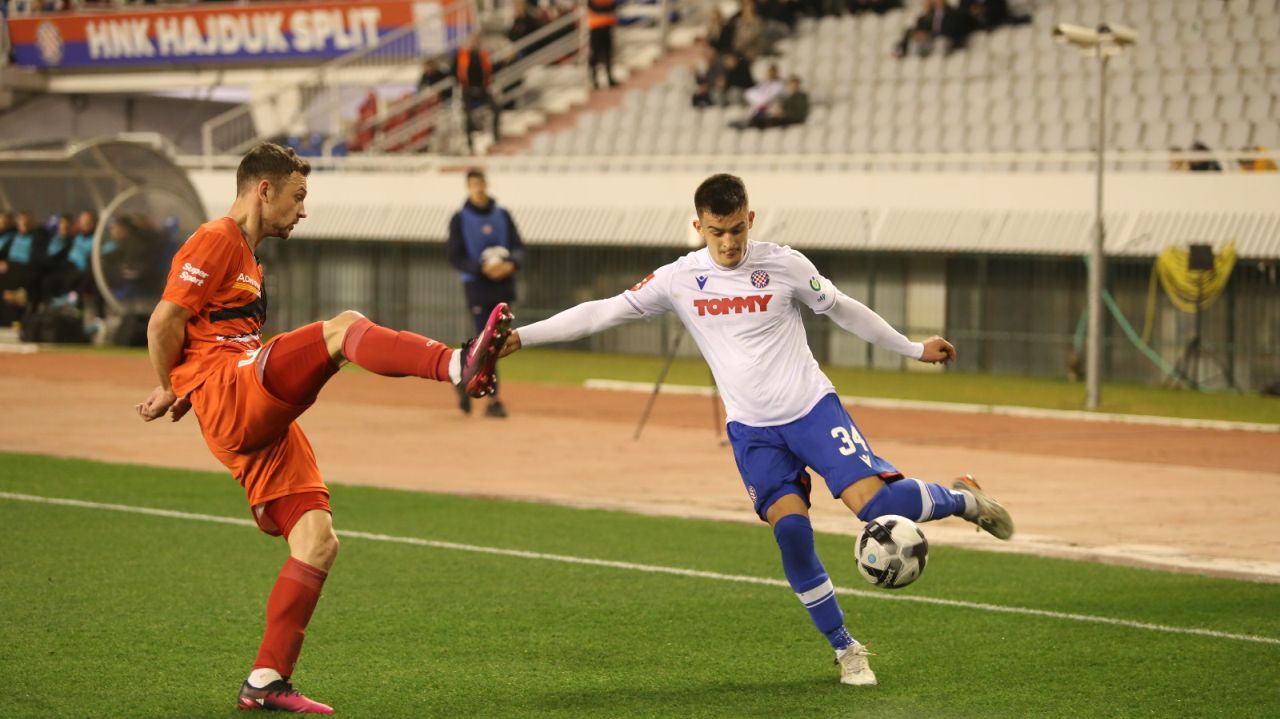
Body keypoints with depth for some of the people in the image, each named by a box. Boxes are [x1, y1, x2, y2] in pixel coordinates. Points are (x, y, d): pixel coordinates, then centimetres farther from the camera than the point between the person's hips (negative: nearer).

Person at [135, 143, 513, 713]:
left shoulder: (247, 257, 29)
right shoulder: (215, 241, -2)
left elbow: (217, 336, 34)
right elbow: (164, 323, -9)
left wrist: (179, 392, 17)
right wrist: (172, 393, 5)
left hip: (265, 421, 10)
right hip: (227, 397, -10)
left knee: (318, 543, 2)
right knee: (343, 326, -28)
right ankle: (459, 366, -53)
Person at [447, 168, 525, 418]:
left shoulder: (502, 215, 8)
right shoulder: (460, 219, -1)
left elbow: (518, 247, 7)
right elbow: (455, 257, -6)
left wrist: (512, 264, -16)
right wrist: (483, 268, -20)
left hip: (503, 286, 4)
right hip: (477, 286, -4)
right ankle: (493, 401, -8)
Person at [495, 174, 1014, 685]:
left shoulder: (784, 265, -6)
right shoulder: (679, 280, -3)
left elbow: (843, 310, 8)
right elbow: (603, 313, -4)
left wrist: (913, 349, 15)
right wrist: (521, 337, -12)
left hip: (812, 407, -2)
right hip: (752, 429, 2)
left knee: (874, 501, -19)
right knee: (790, 530, -14)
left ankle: (963, 500, 11)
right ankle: (845, 650, 1)